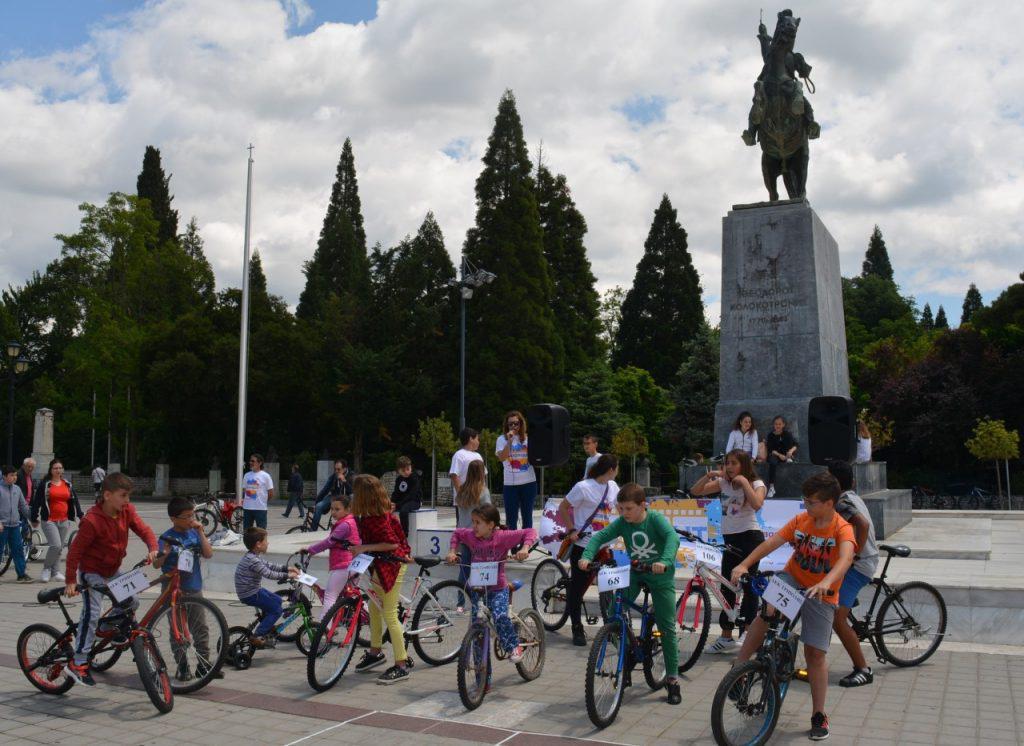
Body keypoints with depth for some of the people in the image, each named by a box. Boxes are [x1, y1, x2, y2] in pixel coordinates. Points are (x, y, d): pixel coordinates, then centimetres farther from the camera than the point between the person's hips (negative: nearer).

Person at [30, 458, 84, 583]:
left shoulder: (67, 484, 11)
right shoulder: (45, 484, -2)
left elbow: (75, 501, 12)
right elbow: (36, 502, -1)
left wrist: (80, 516, 6)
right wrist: (34, 519, -2)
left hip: (64, 521, 5)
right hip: (49, 521, -4)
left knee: (60, 547, 8)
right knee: (56, 546, -15)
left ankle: (55, 571, 20)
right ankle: (46, 569, 5)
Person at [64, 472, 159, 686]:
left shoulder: (127, 511, -6)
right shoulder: (92, 521, -26)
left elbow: (143, 529, -7)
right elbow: (75, 550, -21)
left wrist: (153, 548, -27)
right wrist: (70, 581, -20)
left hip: (113, 570, 7)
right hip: (92, 572, -7)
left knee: (132, 602, 2)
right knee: (92, 613, -15)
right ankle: (78, 663, -10)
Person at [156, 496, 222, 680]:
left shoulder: (194, 534, 3)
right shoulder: (167, 538, -10)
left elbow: (208, 554, -6)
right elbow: (156, 564, -12)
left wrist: (200, 532, -11)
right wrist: (164, 554, -33)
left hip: (194, 590, 4)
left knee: (201, 629, 8)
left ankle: (204, 664, 17)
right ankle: (182, 667, 15)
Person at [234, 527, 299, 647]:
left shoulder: (254, 556, 7)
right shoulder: (253, 560, -25)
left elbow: (269, 565, 14)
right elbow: (269, 574, -27)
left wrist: (287, 568, 7)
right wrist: (287, 575, -19)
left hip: (254, 590, 10)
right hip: (249, 595, -10)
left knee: (277, 600, 20)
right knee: (276, 610, -8)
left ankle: (267, 628, 28)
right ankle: (256, 636, -5)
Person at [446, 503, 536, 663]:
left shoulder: (503, 536, -14)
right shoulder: (470, 536, -2)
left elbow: (529, 532, -11)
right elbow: (456, 534, 20)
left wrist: (524, 549, -25)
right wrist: (452, 552, 11)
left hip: (498, 588, -4)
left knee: (500, 616, -27)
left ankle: (514, 646, -4)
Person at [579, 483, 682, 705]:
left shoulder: (656, 519, -20)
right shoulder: (622, 523, -9)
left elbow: (673, 537, -36)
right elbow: (600, 536, -17)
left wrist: (665, 561, -53)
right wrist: (587, 556, -34)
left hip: (660, 576, -3)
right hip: (634, 573, 3)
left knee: (667, 628, -1)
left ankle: (672, 678, 11)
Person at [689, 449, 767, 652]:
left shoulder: (756, 483, -4)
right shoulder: (723, 483, 9)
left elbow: (756, 504, -25)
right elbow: (695, 491, 4)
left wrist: (744, 481, -20)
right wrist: (708, 476, -8)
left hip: (750, 537, -6)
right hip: (730, 538, 6)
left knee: (748, 584, -5)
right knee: (726, 587, 7)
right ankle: (726, 637, 14)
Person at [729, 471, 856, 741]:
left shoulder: (842, 529, -17)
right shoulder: (801, 520, -5)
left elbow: (846, 557, -37)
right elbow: (772, 542, -11)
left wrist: (826, 583, -56)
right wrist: (745, 564, -25)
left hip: (821, 595, -2)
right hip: (792, 579, 2)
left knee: (815, 653, -2)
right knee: (765, 611, -27)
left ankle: (818, 716, 14)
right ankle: (737, 668, -16)